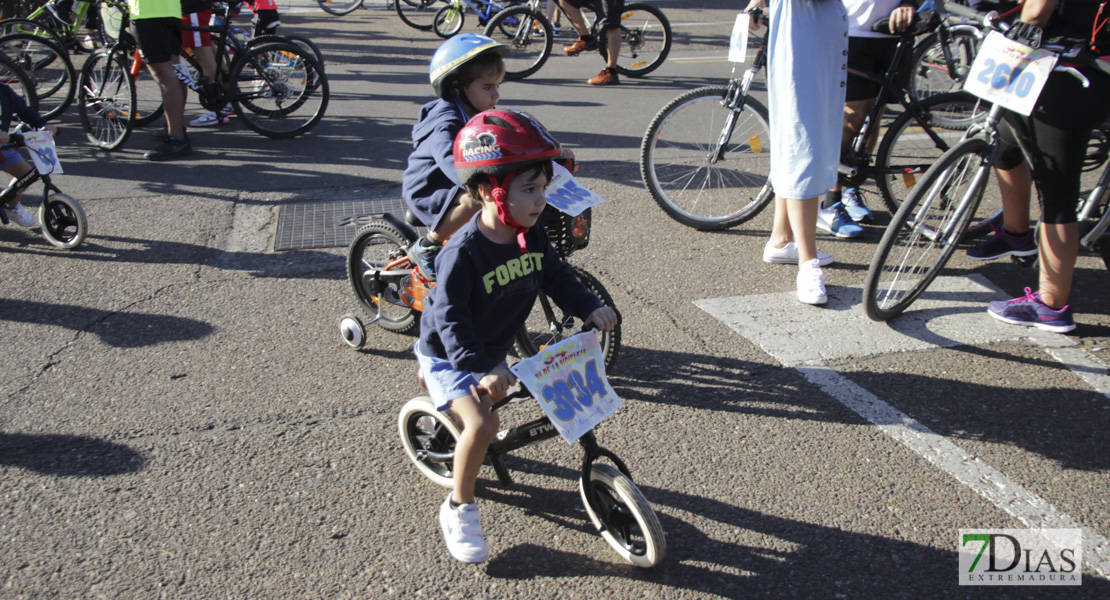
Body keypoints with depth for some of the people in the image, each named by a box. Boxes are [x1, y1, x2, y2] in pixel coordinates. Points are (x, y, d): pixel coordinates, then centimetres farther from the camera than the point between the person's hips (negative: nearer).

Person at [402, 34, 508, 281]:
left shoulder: (483, 115, 2)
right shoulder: (446, 123, -27)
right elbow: (451, 160, -44)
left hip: (452, 186, 9)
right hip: (427, 192, -9)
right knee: (474, 202, -35)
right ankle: (426, 247, -15)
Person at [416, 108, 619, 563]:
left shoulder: (532, 236, -10)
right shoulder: (463, 252, -32)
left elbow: (557, 278, 1)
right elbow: (450, 320, -34)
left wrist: (591, 308, -15)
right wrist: (480, 367, -44)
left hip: (490, 350, 8)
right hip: (448, 354, -8)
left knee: (497, 394, 30)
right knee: (482, 424, -23)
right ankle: (459, 509, -3)